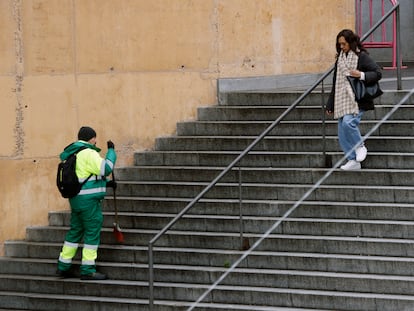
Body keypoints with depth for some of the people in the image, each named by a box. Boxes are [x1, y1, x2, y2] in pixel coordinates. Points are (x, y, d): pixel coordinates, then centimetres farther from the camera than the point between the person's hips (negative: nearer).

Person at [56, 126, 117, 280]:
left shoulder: (72, 153, 17)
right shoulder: (88, 153, -14)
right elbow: (105, 168, -21)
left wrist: (105, 183, 21)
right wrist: (111, 151, -9)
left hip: (76, 198, 9)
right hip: (88, 199, -9)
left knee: (75, 231, 15)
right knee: (93, 232, -4)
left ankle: (63, 267, 18)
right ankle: (88, 270, -4)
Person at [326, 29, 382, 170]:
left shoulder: (362, 56, -4)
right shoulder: (340, 58, 16)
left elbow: (378, 73, -6)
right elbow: (335, 83, 21)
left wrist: (362, 75, -22)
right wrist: (330, 105, 19)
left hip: (357, 100, -7)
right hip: (342, 100, 7)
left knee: (348, 122, -28)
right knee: (342, 135, 2)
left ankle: (360, 147, -4)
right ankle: (353, 161, 9)